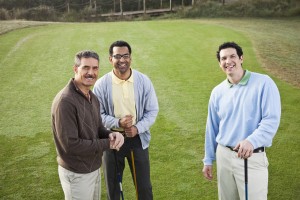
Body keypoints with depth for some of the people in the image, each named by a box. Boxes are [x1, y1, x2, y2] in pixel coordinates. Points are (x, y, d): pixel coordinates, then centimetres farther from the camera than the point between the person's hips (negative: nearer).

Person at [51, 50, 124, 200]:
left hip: (93, 168, 9)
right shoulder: (65, 101, -26)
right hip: (76, 173, -8)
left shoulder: (92, 97, 3)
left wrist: (111, 134, -12)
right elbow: (70, 144, -27)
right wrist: (107, 143, -20)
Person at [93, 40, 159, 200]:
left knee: (143, 185, 14)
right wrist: (117, 123, -23)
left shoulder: (143, 81, -8)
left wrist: (138, 128, -18)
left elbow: (152, 110, -3)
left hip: (138, 139, 0)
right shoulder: (101, 84, -10)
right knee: (112, 185, 19)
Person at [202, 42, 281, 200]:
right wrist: (208, 160, 14)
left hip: (252, 158, -4)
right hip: (223, 155, 5)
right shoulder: (217, 92, 5)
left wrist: (252, 141, -31)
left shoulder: (263, 83, -9)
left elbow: (271, 120, -15)